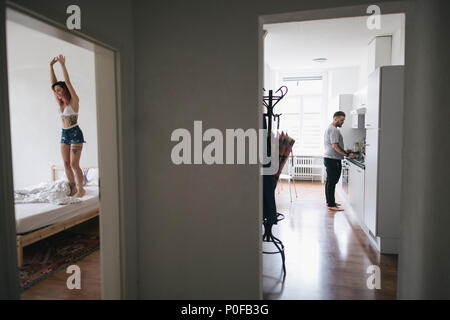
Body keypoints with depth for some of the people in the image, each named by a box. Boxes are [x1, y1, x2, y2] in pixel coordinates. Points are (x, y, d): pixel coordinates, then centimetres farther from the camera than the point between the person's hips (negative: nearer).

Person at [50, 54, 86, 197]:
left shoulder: (74, 101, -5)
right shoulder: (61, 103, 12)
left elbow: (68, 82, -14)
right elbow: (53, 83, 10)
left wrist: (62, 64, -15)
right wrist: (51, 66, 5)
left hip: (75, 133, -7)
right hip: (64, 134, 7)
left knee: (74, 164, -7)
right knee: (66, 163, 7)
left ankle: (81, 188, 4)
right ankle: (73, 188, 16)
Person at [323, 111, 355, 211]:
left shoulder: (330, 128, 18)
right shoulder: (333, 129, -16)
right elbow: (335, 146, -23)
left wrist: (344, 151, 19)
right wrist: (347, 155, -18)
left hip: (329, 158, 11)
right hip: (333, 160, -11)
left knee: (330, 181, 16)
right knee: (332, 182, -8)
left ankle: (329, 201, 26)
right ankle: (331, 205, -4)